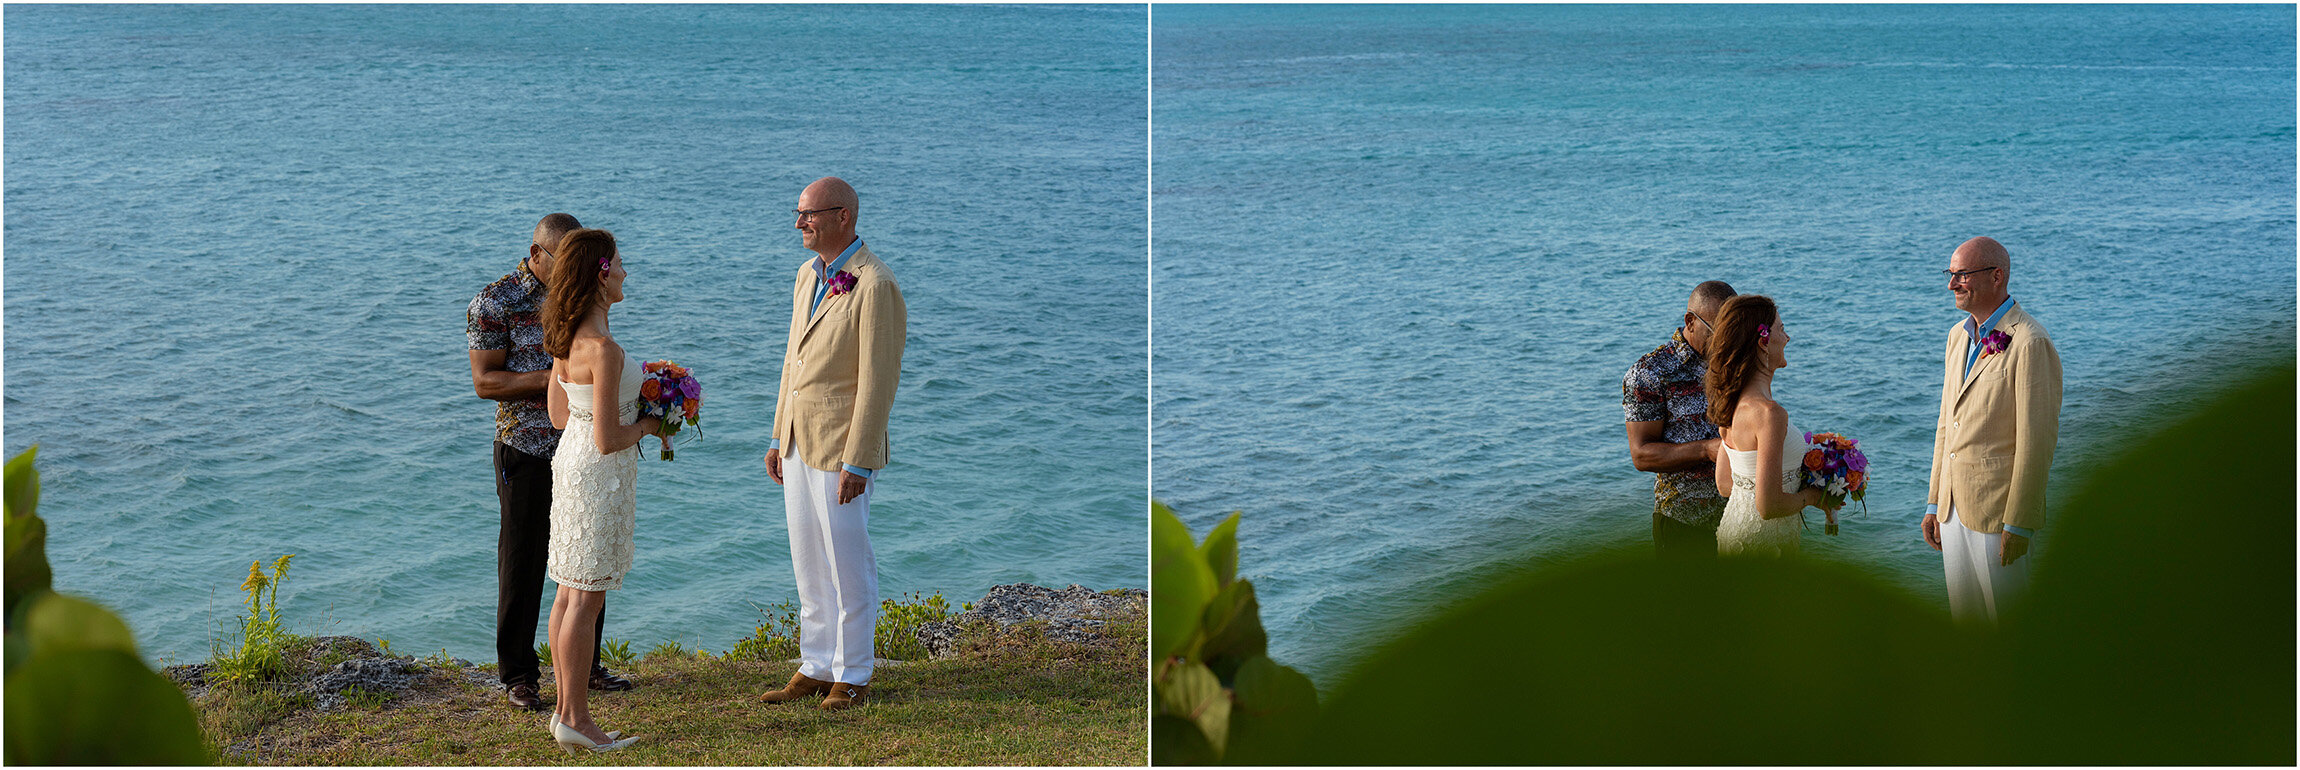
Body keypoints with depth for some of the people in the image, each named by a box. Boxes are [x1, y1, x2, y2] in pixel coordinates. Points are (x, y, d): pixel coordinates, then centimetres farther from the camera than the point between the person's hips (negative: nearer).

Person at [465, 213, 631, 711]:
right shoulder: (495, 302, -8)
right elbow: (484, 381, -11)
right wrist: (547, 379, -23)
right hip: (526, 449, -5)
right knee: (522, 561, 1)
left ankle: (584, 664, 23)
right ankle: (517, 675, 11)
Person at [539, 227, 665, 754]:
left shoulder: (565, 338, 4)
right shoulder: (603, 349, -24)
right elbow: (609, 439, -24)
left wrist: (630, 410, 11)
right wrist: (648, 425, -5)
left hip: (570, 460, 9)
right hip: (600, 475, -9)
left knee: (570, 593, 14)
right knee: (586, 599, -1)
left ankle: (566, 709, 22)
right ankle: (575, 717, 6)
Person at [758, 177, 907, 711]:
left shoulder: (875, 285, -16)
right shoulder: (809, 275, 11)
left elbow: (878, 380, -18)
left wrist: (857, 464, -19)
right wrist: (779, 437, 16)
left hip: (843, 447, -8)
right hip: (800, 442, 8)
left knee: (848, 564, 0)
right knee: (809, 563, 12)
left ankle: (852, 678, 10)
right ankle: (816, 669, 21)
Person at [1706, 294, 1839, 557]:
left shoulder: (1732, 403, 5)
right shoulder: (1768, 412, -23)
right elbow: (1768, 506, -24)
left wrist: (1796, 484, 11)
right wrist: (1812, 496, -6)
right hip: (1764, 543, -9)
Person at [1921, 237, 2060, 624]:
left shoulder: (2030, 343, -14)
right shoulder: (1959, 335, 13)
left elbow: (2037, 441, -17)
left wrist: (2019, 524, -18)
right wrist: (1934, 504, 15)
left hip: (1998, 509, -8)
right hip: (1954, 506, 8)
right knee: (1965, 617, 13)